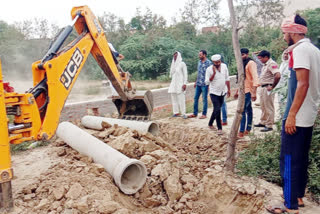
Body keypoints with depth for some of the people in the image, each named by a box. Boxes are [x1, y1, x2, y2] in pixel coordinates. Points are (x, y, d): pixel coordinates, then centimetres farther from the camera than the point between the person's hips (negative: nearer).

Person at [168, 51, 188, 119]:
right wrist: (172, 83, 15)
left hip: (180, 84, -6)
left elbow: (185, 74, -6)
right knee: (174, 98, 5)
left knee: (181, 99, -8)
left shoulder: (182, 64, -4)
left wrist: (184, 84, -14)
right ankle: (176, 112, 12)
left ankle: (183, 113, -4)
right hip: (173, 83, 7)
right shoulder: (173, 64, 14)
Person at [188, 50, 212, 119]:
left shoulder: (209, 63, -10)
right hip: (198, 84, 7)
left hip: (204, 84, -7)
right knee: (196, 98, 9)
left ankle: (204, 114, 12)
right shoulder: (199, 62, 12)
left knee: (204, 99, 2)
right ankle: (195, 113, 18)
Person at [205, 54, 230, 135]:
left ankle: (210, 123, 33)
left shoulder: (224, 66, 0)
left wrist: (228, 89, 12)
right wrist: (214, 73, -23)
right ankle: (219, 128, -1)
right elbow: (207, 82, -14)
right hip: (214, 92, -5)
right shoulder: (209, 69, -12)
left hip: (222, 92, 5)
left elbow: (227, 79, 10)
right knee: (217, 109, -11)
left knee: (217, 109, 15)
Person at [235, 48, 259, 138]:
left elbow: (255, 77, -22)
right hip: (243, 90, 9)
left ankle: (241, 133, -9)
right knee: (248, 110, 14)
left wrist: (254, 92, -31)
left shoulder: (251, 63, -11)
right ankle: (248, 130, 20)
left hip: (248, 91, -9)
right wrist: (237, 91, 23)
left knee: (242, 111, -12)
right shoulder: (243, 64, 17)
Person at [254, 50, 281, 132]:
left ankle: (269, 126, 5)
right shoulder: (265, 65, 15)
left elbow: (278, 76, -28)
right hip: (263, 88, 10)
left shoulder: (272, 64, -16)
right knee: (263, 106, 18)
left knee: (269, 107, -3)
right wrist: (261, 84, 13)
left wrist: (272, 86, -21)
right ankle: (263, 122, 31)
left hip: (268, 88, -10)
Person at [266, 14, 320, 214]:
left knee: (289, 161, -3)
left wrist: (291, 115, -24)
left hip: (297, 117, -10)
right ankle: (299, 196, 29)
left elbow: (303, 84, -23)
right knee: (302, 159, 17)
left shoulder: (300, 49, -14)